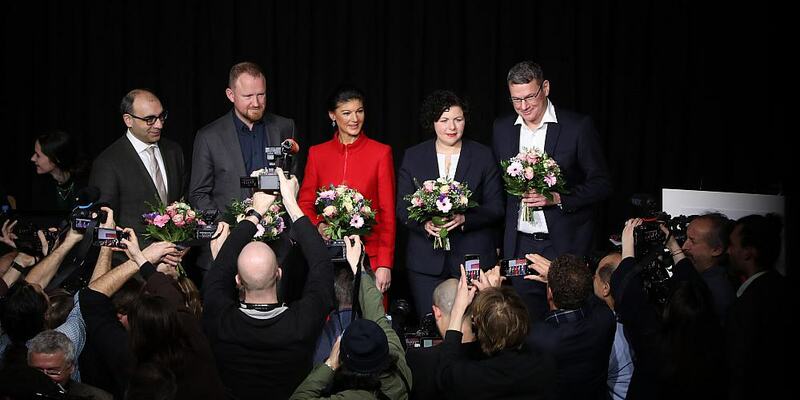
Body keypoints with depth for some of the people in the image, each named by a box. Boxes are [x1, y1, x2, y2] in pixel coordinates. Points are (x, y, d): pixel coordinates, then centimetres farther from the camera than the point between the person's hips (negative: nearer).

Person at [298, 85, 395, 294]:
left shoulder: (381, 153, 1)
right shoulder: (317, 154, 8)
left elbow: (388, 212, -1)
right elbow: (304, 204, 11)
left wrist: (385, 264, -8)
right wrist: (318, 225, -11)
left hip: (369, 255, -2)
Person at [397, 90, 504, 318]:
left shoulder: (483, 156, 6)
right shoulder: (413, 157, 9)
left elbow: (496, 209, 3)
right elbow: (402, 209, 6)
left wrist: (464, 219, -15)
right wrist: (425, 224, -15)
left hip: (473, 258, -1)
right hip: (426, 260, 1)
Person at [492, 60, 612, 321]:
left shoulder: (578, 126, -6)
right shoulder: (502, 128, 7)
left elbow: (602, 183, -4)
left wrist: (558, 198, -18)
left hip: (564, 243, -3)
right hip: (519, 244, 3)